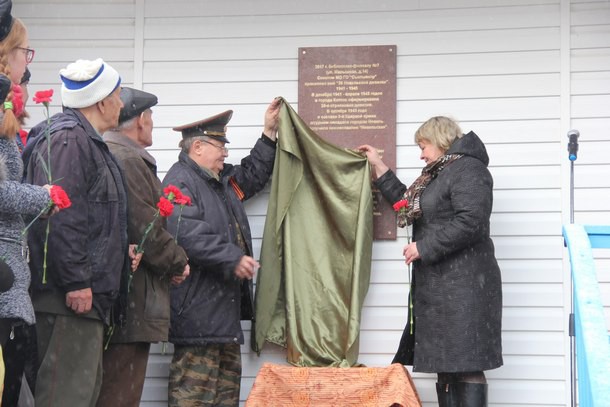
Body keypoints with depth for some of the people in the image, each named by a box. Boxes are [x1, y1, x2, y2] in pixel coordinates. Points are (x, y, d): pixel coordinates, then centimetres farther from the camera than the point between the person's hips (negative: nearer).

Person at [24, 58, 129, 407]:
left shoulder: (86, 141, 22)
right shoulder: (68, 138, -12)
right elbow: (58, 214, -22)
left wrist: (121, 251, 18)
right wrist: (76, 281, -23)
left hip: (88, 295, 11)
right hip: (72, 297, -11)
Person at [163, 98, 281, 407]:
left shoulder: (221, 180, 20)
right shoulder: (180, 180, -11)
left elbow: (252, 176, 37)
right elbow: (187, 234, -24)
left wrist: (269, 134, 27)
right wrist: (232, 259, -24)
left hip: (224, 305, 11)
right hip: (198, 308, -11)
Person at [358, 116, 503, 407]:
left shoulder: (468, 170, -11)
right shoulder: (439, 174, 21)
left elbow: (469, 223, -23)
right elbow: (408, 204, 32)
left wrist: (423, 248, -17)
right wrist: (378, 167, 27)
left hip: (463, 286, -10)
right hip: (438, 286, 10)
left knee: (465, 366, -11)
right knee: (445, 364, 10)